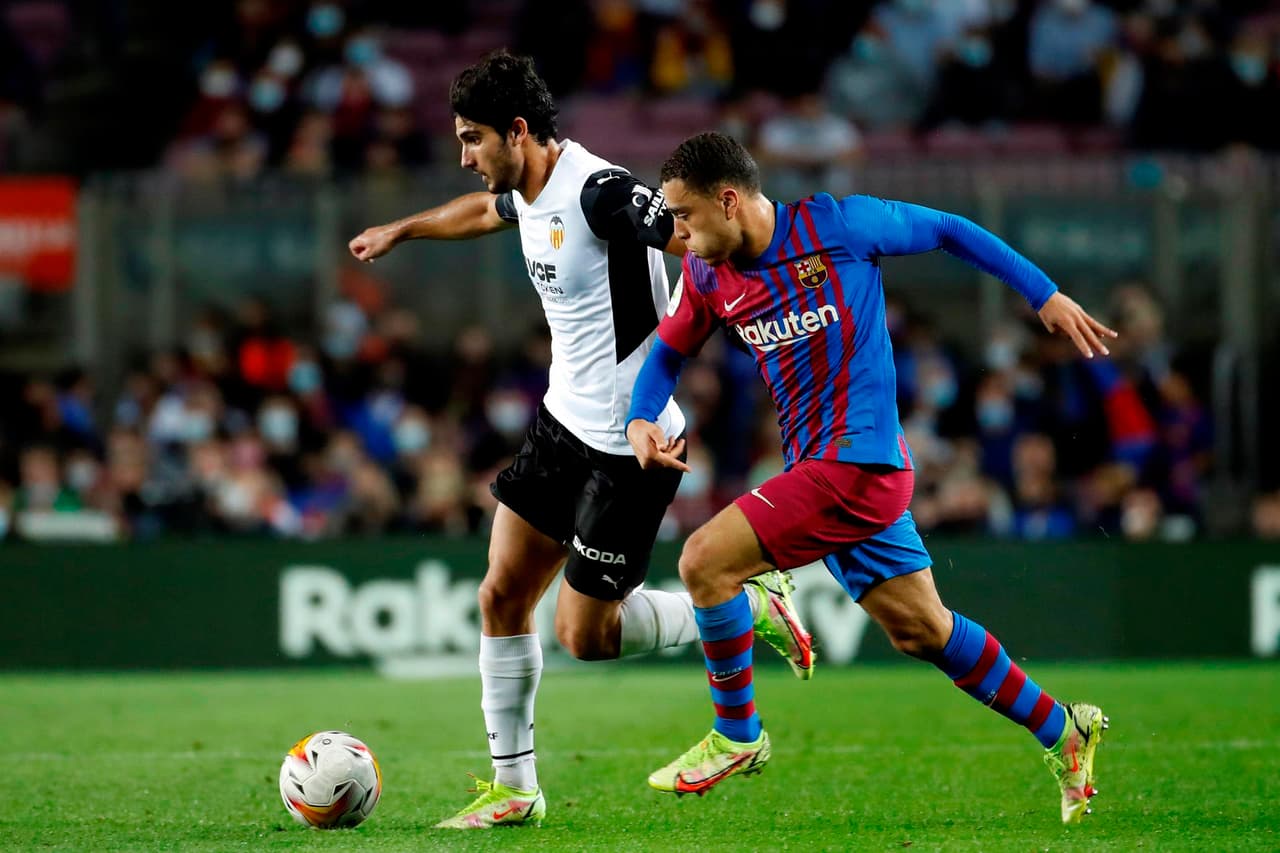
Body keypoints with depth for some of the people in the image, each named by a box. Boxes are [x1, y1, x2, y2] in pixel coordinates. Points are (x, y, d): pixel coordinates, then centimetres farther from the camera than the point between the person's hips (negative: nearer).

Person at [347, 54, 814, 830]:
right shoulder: (530, 193, 6)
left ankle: (750, 610, 15)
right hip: (564, 420, 9)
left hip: (631, 445, -9)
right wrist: (401, 231, 46)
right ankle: (514, 788, 16)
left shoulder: (598, 193, -23)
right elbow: (485, 210, 31)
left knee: (584, 634, -4)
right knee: (502, 597, 6)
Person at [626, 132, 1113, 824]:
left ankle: (736, 736, 1)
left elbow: (948, 231, -1)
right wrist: (639, 421, -2)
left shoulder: (838, 225, -13)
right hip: (815, 469, 7)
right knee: (918, 629, 13)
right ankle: (1063, 730, 28)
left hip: (858, 462, -7)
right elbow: (668, 352, 19)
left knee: (705, 560, -16)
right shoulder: (706, 274, 4)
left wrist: (1045, 296, 2)